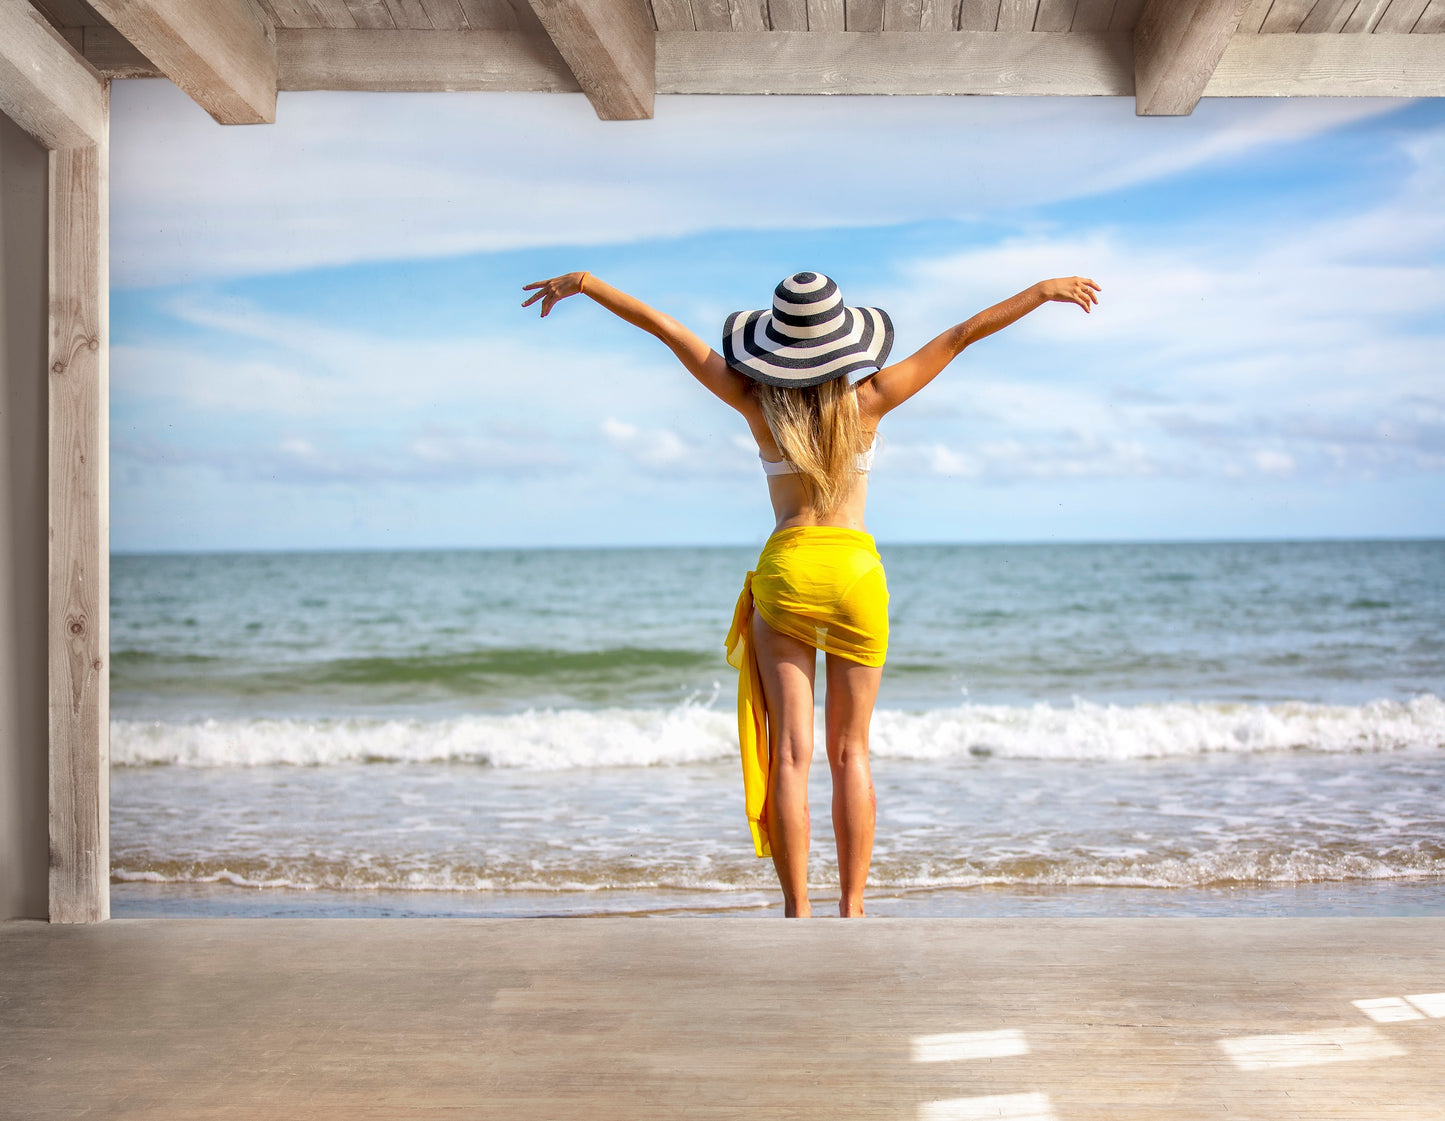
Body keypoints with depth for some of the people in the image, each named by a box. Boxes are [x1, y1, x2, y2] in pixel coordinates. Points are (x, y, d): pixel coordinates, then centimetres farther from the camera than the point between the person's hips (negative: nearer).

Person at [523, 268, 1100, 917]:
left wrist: (584, 282, 12)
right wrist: (1043, 291, 10)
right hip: (858, 571, 1)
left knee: (790, 753, 0)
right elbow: (961, 335, 4)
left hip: (786, 570, 0)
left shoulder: (758, 403, -1)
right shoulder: (868, 399, -1)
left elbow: (665, 327, 4)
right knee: (851, 753, 8)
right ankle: (852, 912, 7)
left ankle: (797, 915, -3)